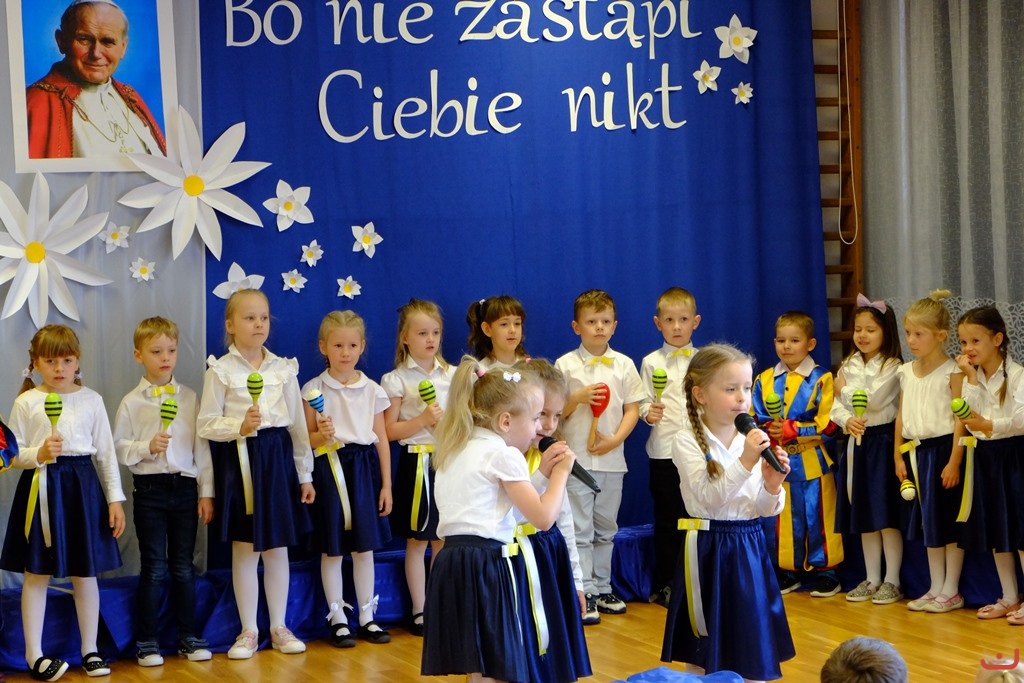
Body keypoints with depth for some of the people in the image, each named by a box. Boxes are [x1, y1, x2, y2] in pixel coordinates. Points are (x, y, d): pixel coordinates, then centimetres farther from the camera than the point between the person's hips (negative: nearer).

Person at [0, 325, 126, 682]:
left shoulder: (91, 400, 4)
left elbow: (107, 453, 6)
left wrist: (115, 499, 3)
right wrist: (38, 455, -18)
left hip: (82, 487, 1)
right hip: (41, 488, -1)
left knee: (85, 572, 8)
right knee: (36, 573, 4)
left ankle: (90, 649, 19)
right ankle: (34, 653, 11)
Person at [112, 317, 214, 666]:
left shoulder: (189, 398, 5)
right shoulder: (131, 402, 0)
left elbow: (202, 447, 5)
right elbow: (119, 447, 0)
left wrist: (206, 492, 2)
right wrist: (147, 447, -18)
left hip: (185, 487, 2)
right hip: (149, 489, -2)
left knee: (183, 567, 8)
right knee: (154, 568, 0)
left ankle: (188, 637, 17)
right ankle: (147, 641, 9)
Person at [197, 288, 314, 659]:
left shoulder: (284, 368, 6)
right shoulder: (220, 371, -3)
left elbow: (298, 424, 9)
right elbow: (206, 424, -5)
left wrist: (305, 474, 9)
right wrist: (240, 427, -22)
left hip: (277, 458, 2)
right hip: (239, 460, -2)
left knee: (277, 548, 7)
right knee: (244, 549, 4)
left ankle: (279, 627, 18)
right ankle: (248, 631, 14)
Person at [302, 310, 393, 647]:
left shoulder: (372, 390, 5)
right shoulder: (314, 389, -2)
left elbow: (382, 440, 7)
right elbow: (306, 439, 1)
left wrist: (387, 485, 4)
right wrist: (322, 436, -22)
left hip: (365, 468, 2)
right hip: (330, 468, -2)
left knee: (365, 547, 7)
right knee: (332, 549, 2)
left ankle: (367, 617, 17)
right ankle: (338, 619, 12)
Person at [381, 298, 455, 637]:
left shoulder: (451, 374, 7)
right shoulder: (397, 380, -4)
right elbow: (390, 430, -6)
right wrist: (422, 420, -18)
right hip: (416, 462, -3)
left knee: (443, 540, 8)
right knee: (417, 541, 3)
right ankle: (419, 611, 11)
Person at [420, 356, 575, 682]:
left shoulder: (457, 451, 19)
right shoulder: (504, 454, -7)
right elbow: (543, 517, -9)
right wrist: (560, 472, 4)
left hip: (451, 561, 9)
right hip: (484, 565, -9)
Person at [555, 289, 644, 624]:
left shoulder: (624, 365, 5)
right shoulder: (566, 365, -2)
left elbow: (632, 409, 4)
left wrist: (616, 439, -11)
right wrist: (578, 398, -19)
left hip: (612, 459, 3)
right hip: (576, 458, -3)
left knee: (605, 529, 13)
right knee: (580, 530, -3)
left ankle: (602, 588, 23)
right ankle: (585, 594, 0)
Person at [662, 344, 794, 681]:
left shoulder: (753, 440, 3)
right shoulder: (687, 441, -8)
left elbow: (765, 510, 3)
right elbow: (710, 497, -18)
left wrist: (771, 487, -17)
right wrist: (744, 462, -26)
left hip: (749, 547, 4)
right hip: (708, 548, -4)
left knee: (753, 647, 8)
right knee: (702, 655, 6)